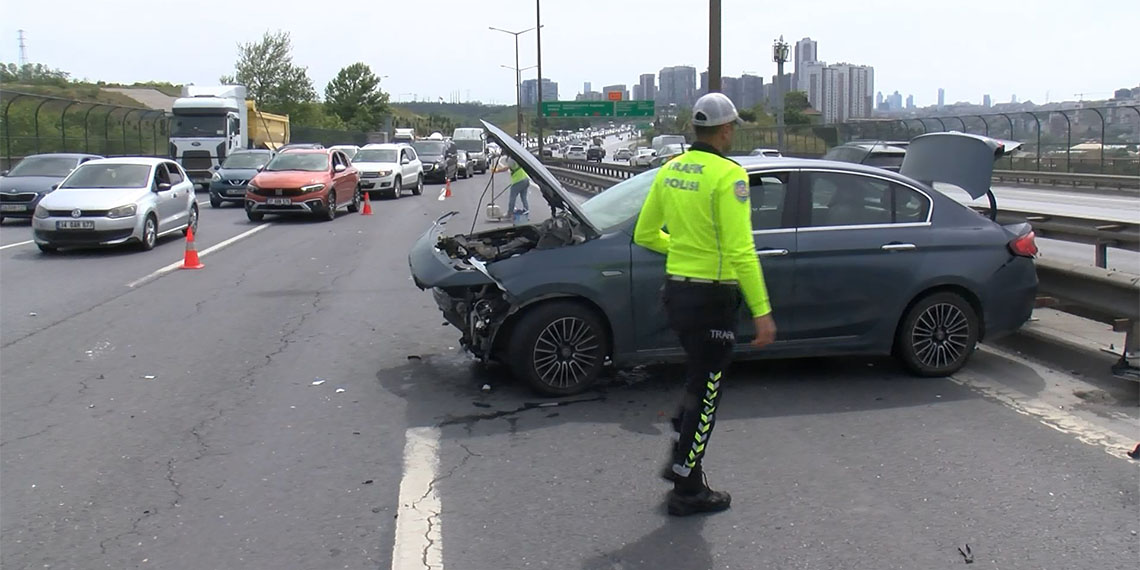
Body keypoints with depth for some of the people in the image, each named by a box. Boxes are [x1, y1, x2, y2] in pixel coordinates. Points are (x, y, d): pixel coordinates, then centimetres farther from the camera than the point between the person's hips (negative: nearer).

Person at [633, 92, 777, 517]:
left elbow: (645, 234, 12)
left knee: (699, 379, 25)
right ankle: (688, 490, 13)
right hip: (712, 296, -7)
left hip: (676, 290, 7)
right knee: (705, 390, 4)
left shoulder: (670, 171, 6)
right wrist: (762, 311, -21)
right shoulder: (728, 175, -16)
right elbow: (740, 251, -23)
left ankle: (682, 460, 30)